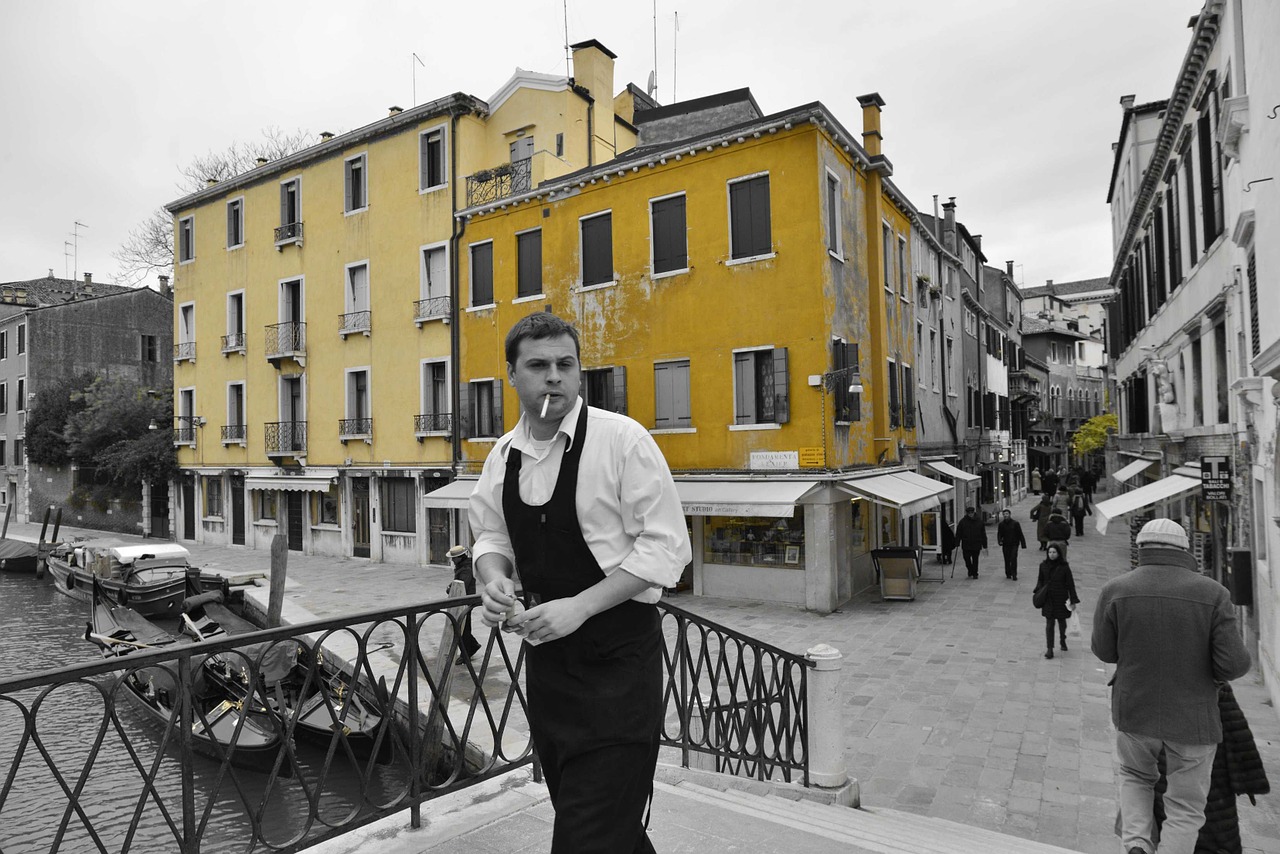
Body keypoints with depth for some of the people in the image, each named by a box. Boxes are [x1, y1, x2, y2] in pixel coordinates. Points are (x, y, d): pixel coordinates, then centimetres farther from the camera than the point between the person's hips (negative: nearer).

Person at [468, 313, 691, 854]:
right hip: (546, 656, 6)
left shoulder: (622, 440, -14)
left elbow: (665, 547, -16)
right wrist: (494, 581, -6)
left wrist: (579, 606, -21)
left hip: (617, 658, -6)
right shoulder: (504, 455, 4)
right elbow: (491, 537, 16)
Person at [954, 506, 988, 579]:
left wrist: (984, 546, 6)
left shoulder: (979, 522, 4)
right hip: (966, 546, 0)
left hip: (976, 545, 0)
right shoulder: (962, 522, 0)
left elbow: (983, 534, 8)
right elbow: (958, 534, 1)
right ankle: (970, 571, 27)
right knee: (967, 559, 2)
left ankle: (975, 574, 18)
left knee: (975, 560, 5)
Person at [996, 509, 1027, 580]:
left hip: (1014, 544, -3)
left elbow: (1020, 534, -1)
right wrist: (1000, 541, -11)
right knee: (1007, 560, 6)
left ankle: (1014, 574, -2)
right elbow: (999, 534, 9)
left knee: (1013, 559, -11)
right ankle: (1008, 574, 19)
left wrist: (1023, 544, -3)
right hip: (1005, 545, 3)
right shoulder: (1001, 524, 4)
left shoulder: (1015, 523, -5)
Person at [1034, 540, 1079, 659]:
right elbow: (1040, 580, 8)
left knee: (1061, 621, 17)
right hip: (1048, 599, 1)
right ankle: (1049, 649, 3)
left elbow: (1070, 584, -6)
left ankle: (1063, 640, 45)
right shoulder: (1043, 565, -4)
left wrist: (1073, 600, -7)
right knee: (1049, 623, -1)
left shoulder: (1064, 567, -11)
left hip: (1061, 599, -1)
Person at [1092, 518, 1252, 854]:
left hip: (1134, 712, 1)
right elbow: (1233, 665, -14)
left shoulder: (1116, 590, -11)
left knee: (1136, 776, 28)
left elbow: (1104, 651, -2)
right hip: (1193, 719, -1)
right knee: (1186, 808, 15)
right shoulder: (1213, 593, -12)